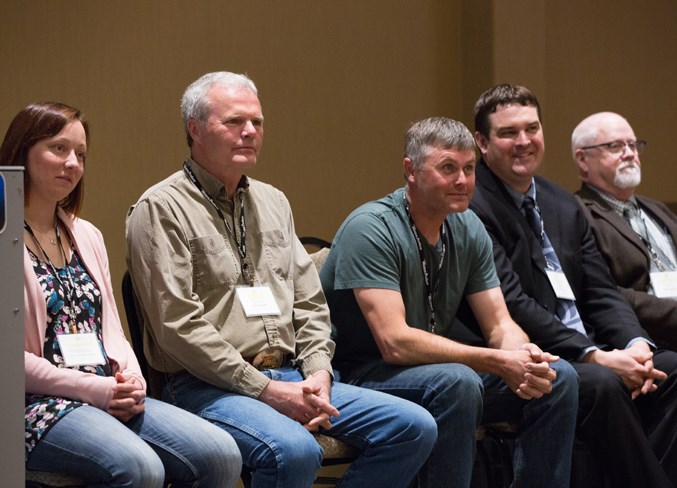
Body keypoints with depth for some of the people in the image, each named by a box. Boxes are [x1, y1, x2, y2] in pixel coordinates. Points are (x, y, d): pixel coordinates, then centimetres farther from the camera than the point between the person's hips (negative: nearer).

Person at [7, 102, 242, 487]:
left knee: (222, 456, -15)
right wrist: (94, 388, -14)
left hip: (110, 396, 7)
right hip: (36, 405, -7)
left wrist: (131, 378, -2)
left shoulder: (87, 236, 20)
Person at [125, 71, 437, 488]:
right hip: (208, 386, -7)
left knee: (415, 427, -7)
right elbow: (179, 326, -13)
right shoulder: (161, 210, -5)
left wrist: (318, 373, 0)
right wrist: (265, 390, -15)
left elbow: (309, 302, 19)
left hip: (290, 376, 8)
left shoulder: (273, 202, 20)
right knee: (295, 451, -36)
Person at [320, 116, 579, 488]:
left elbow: (499, 325, 4)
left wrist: (523, 357, -21)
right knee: (456, 382, -35)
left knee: (557, 377, -7)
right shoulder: (372, 229, -19)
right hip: (361, 373, -7)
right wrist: (497, 362, -27)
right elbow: (395, 342, -26)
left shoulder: (467, 229, 4)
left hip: (434, 367, 8)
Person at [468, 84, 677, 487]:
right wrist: (595, 356, -21)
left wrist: (636, 344, -8)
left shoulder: (565, 206, 17)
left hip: (589, 353, 8)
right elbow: (512, 304, -17)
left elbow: (601, 291, 13)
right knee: (603, 385, -32)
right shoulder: (472, 208, -9)